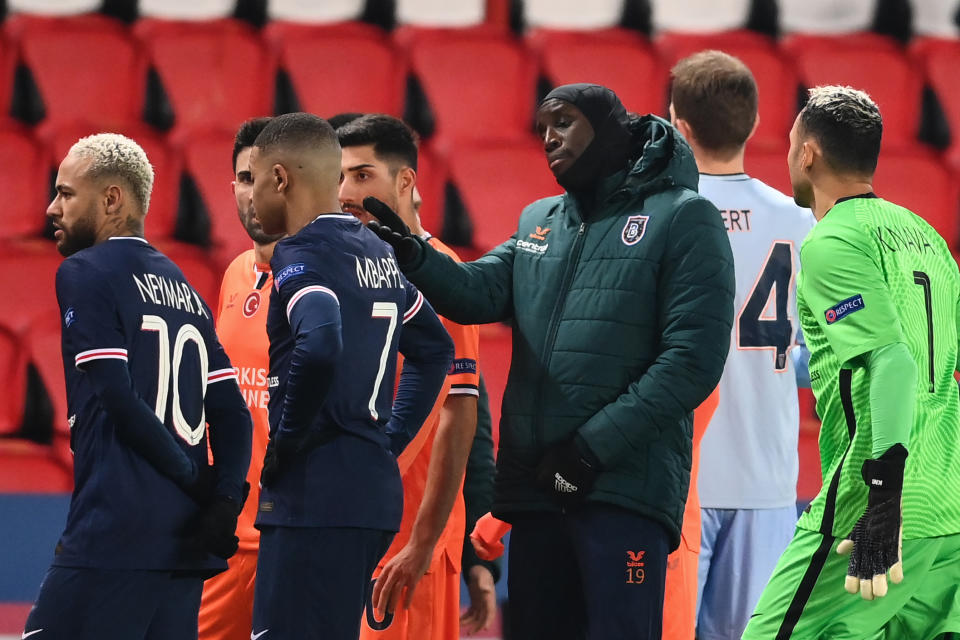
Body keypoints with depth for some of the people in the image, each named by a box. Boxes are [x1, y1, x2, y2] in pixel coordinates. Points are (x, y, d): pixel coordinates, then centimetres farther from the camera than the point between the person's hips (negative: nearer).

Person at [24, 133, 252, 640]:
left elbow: (118, 398, -12)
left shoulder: (84, 274, -3)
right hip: (184, 540, 8)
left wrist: (196, 480, -5)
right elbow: (232, 413, 13)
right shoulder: (183, 288, 20)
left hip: (114, 536, -8)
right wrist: (224, 499, 2)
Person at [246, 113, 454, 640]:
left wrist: (284, 444, -16)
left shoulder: (303, 254, -11)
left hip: (315, 496, -9)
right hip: (375, 489, 9)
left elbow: (319, 346, -29)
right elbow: (433, 348, 28)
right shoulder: (377, 252, 16)